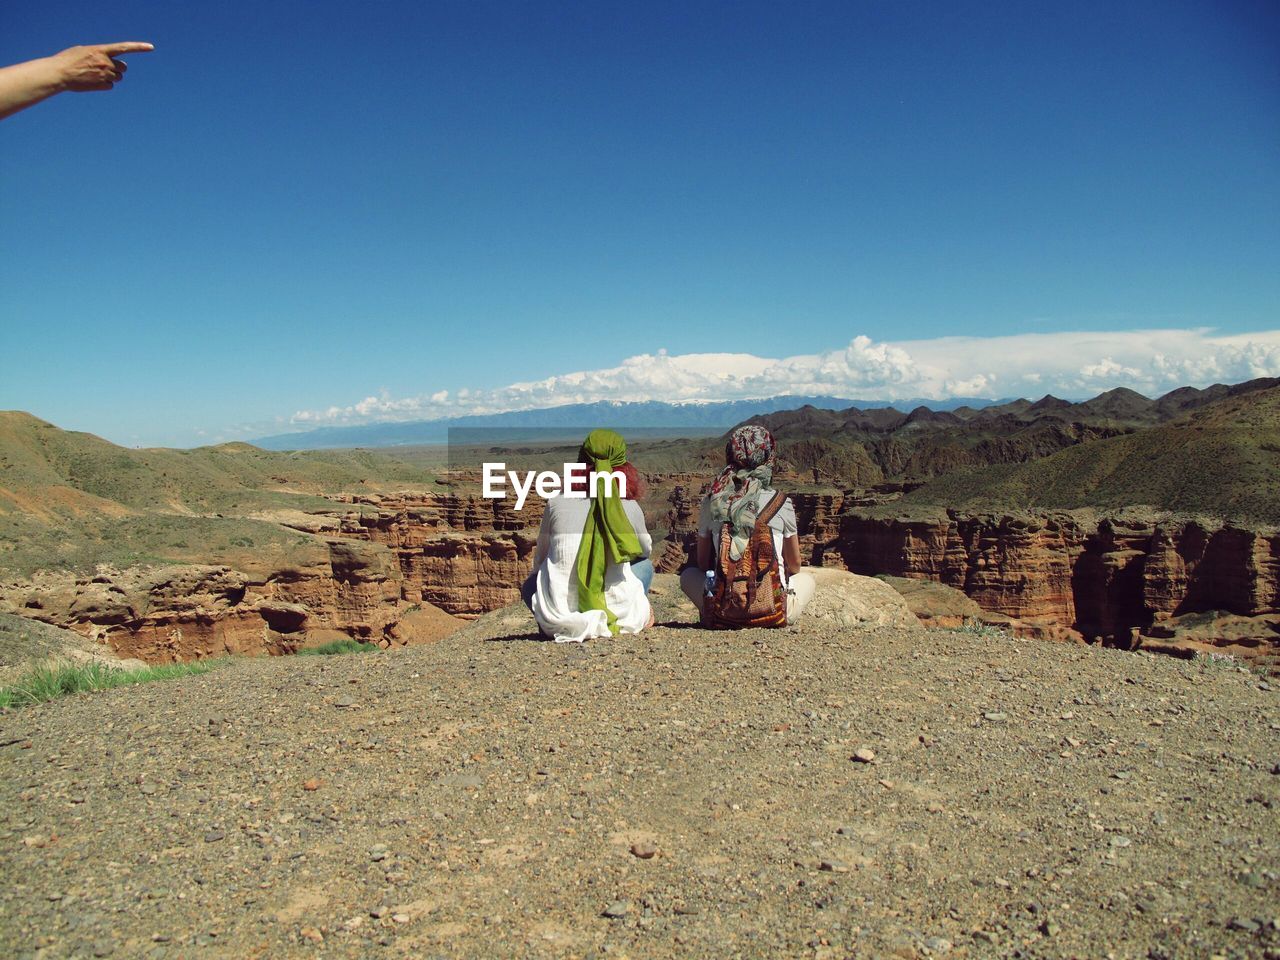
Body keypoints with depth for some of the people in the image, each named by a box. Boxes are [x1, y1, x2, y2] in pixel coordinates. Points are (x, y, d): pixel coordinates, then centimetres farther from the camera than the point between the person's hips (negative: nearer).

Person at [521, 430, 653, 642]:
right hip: (620, 616, 1)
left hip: (560, 621, 0)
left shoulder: (557, 503, 0)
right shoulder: (630, 507, 0)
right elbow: (646, 549, 21)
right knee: (644, 564, 28)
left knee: (530, 583, 32)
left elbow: (539, 559, 12)